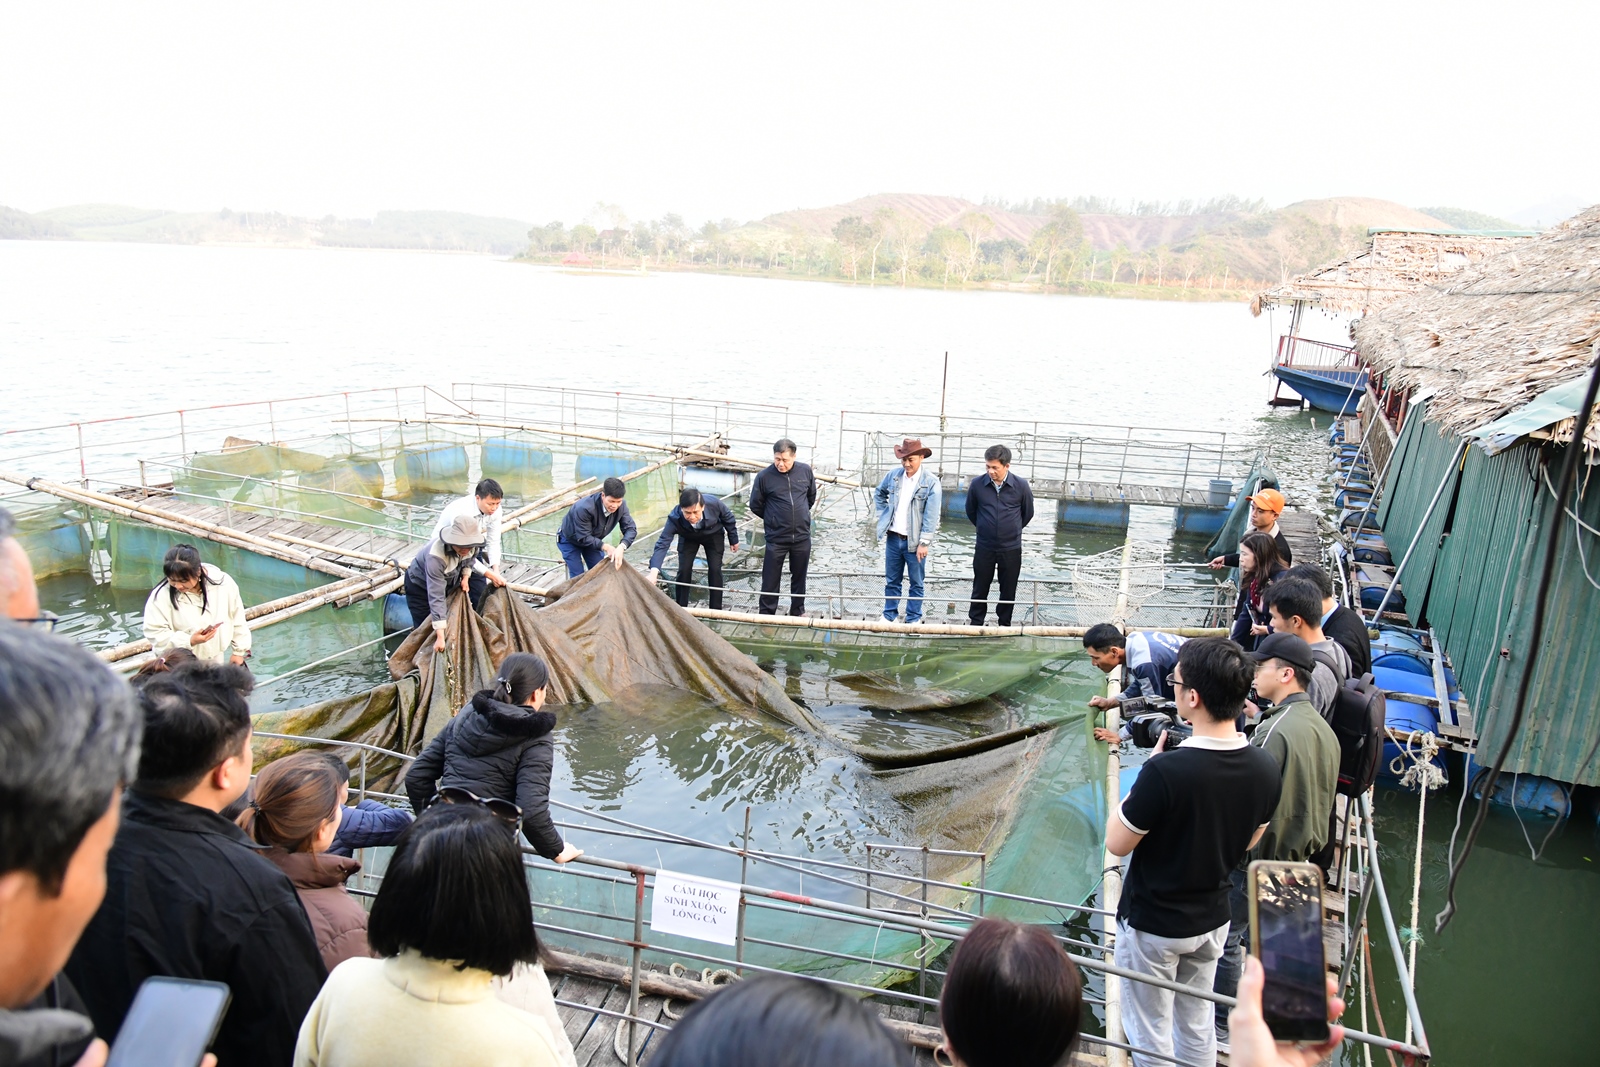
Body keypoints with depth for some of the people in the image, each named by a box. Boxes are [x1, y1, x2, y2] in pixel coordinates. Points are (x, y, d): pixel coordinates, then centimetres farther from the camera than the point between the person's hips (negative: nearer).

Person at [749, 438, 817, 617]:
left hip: (802, 537, 3)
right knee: (770, 580, 5)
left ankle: (798, 611, 34)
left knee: (799, 577, 17)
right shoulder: (764, 477, -13)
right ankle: (767, 614, 18)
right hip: (776, 539, -3)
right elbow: (755, 506, 1)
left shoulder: (805, 471, -4)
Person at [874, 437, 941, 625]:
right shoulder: (893, 476, 1)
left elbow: (931, 516, -14)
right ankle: (889, 615, 27)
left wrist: (924, 543, -17)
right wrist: (883, 515, 12)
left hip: (914, 541, -4)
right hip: (893, 538, 4)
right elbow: (880, 493, 22)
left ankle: (914, 620, 18)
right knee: (891, 581, 14)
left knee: (916, 583, 8)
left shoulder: (931, 482, -12)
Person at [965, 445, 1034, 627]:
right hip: (984, 548, 0)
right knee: (980, 589, 11)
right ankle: (975, 623, 25)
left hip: (1011, 548, 0)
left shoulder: (1020, 486, -10)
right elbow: (971, 511, 9)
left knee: (1008, 591, 11)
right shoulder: (977, 484, -10)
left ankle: (1005, 624, 27)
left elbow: (1027, 513, 7)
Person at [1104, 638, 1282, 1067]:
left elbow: (1117, 843, -19)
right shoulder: (1265, 770, -12)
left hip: (1152, 925, -6)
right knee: (1198, 1026, 24)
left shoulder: (1165, 771, -33)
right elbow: (1247, 843, 6)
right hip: (1213, 919, 6)